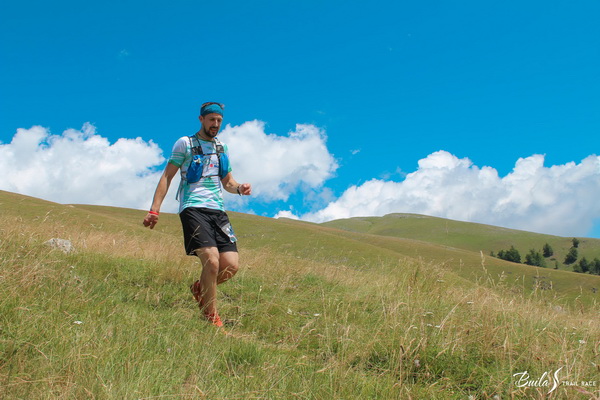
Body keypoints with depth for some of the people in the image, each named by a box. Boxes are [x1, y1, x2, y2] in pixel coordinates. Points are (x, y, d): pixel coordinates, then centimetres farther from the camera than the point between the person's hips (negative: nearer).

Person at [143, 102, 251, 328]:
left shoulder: (222, 149, 21)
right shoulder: (185, 144, 6)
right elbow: (167, 176, 4)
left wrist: (239, 188, 3)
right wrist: (154, 210, -5)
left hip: (218, 210, 6)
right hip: (193, 208, -5)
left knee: (231, 266, -7)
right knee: (212, 261, -21)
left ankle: (199, 288, 24)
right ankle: (211, 318, -3)